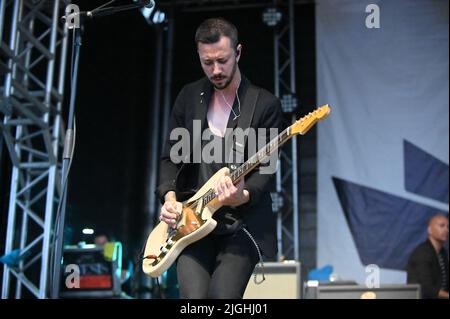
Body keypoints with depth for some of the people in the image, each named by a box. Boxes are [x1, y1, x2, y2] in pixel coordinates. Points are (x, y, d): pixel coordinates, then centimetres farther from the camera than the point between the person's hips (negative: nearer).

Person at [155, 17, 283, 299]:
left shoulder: (266, 104, -1)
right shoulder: (189, 96, 10)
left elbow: (265, 168, -5)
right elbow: (171, 157, 13)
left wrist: (243, 196, -25)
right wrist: (170, 196, -4)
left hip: (243, 223, -2)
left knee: (222, 296, -16)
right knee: (194, 296, -13)